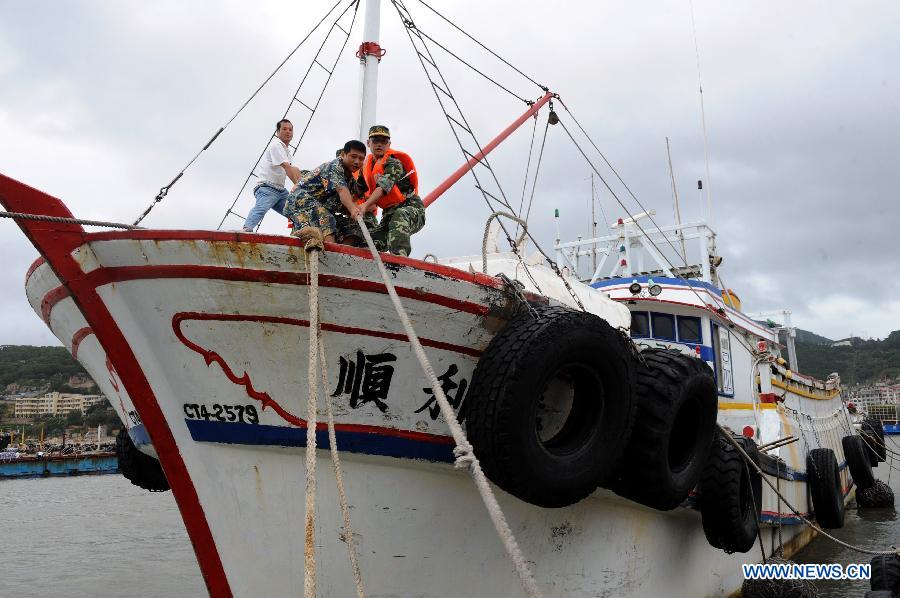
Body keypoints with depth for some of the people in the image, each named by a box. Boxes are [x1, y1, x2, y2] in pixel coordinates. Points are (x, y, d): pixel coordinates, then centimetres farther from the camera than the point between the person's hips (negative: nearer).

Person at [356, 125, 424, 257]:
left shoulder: (393, 162, -13)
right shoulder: (367, 165, 11)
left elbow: (384, 186, -30)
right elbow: (359, 188, 25)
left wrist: (365, 205, -43)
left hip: (411, 207, -8)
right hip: (389, 213, 8)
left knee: (400, 217, -42)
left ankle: (399, 255, -60)